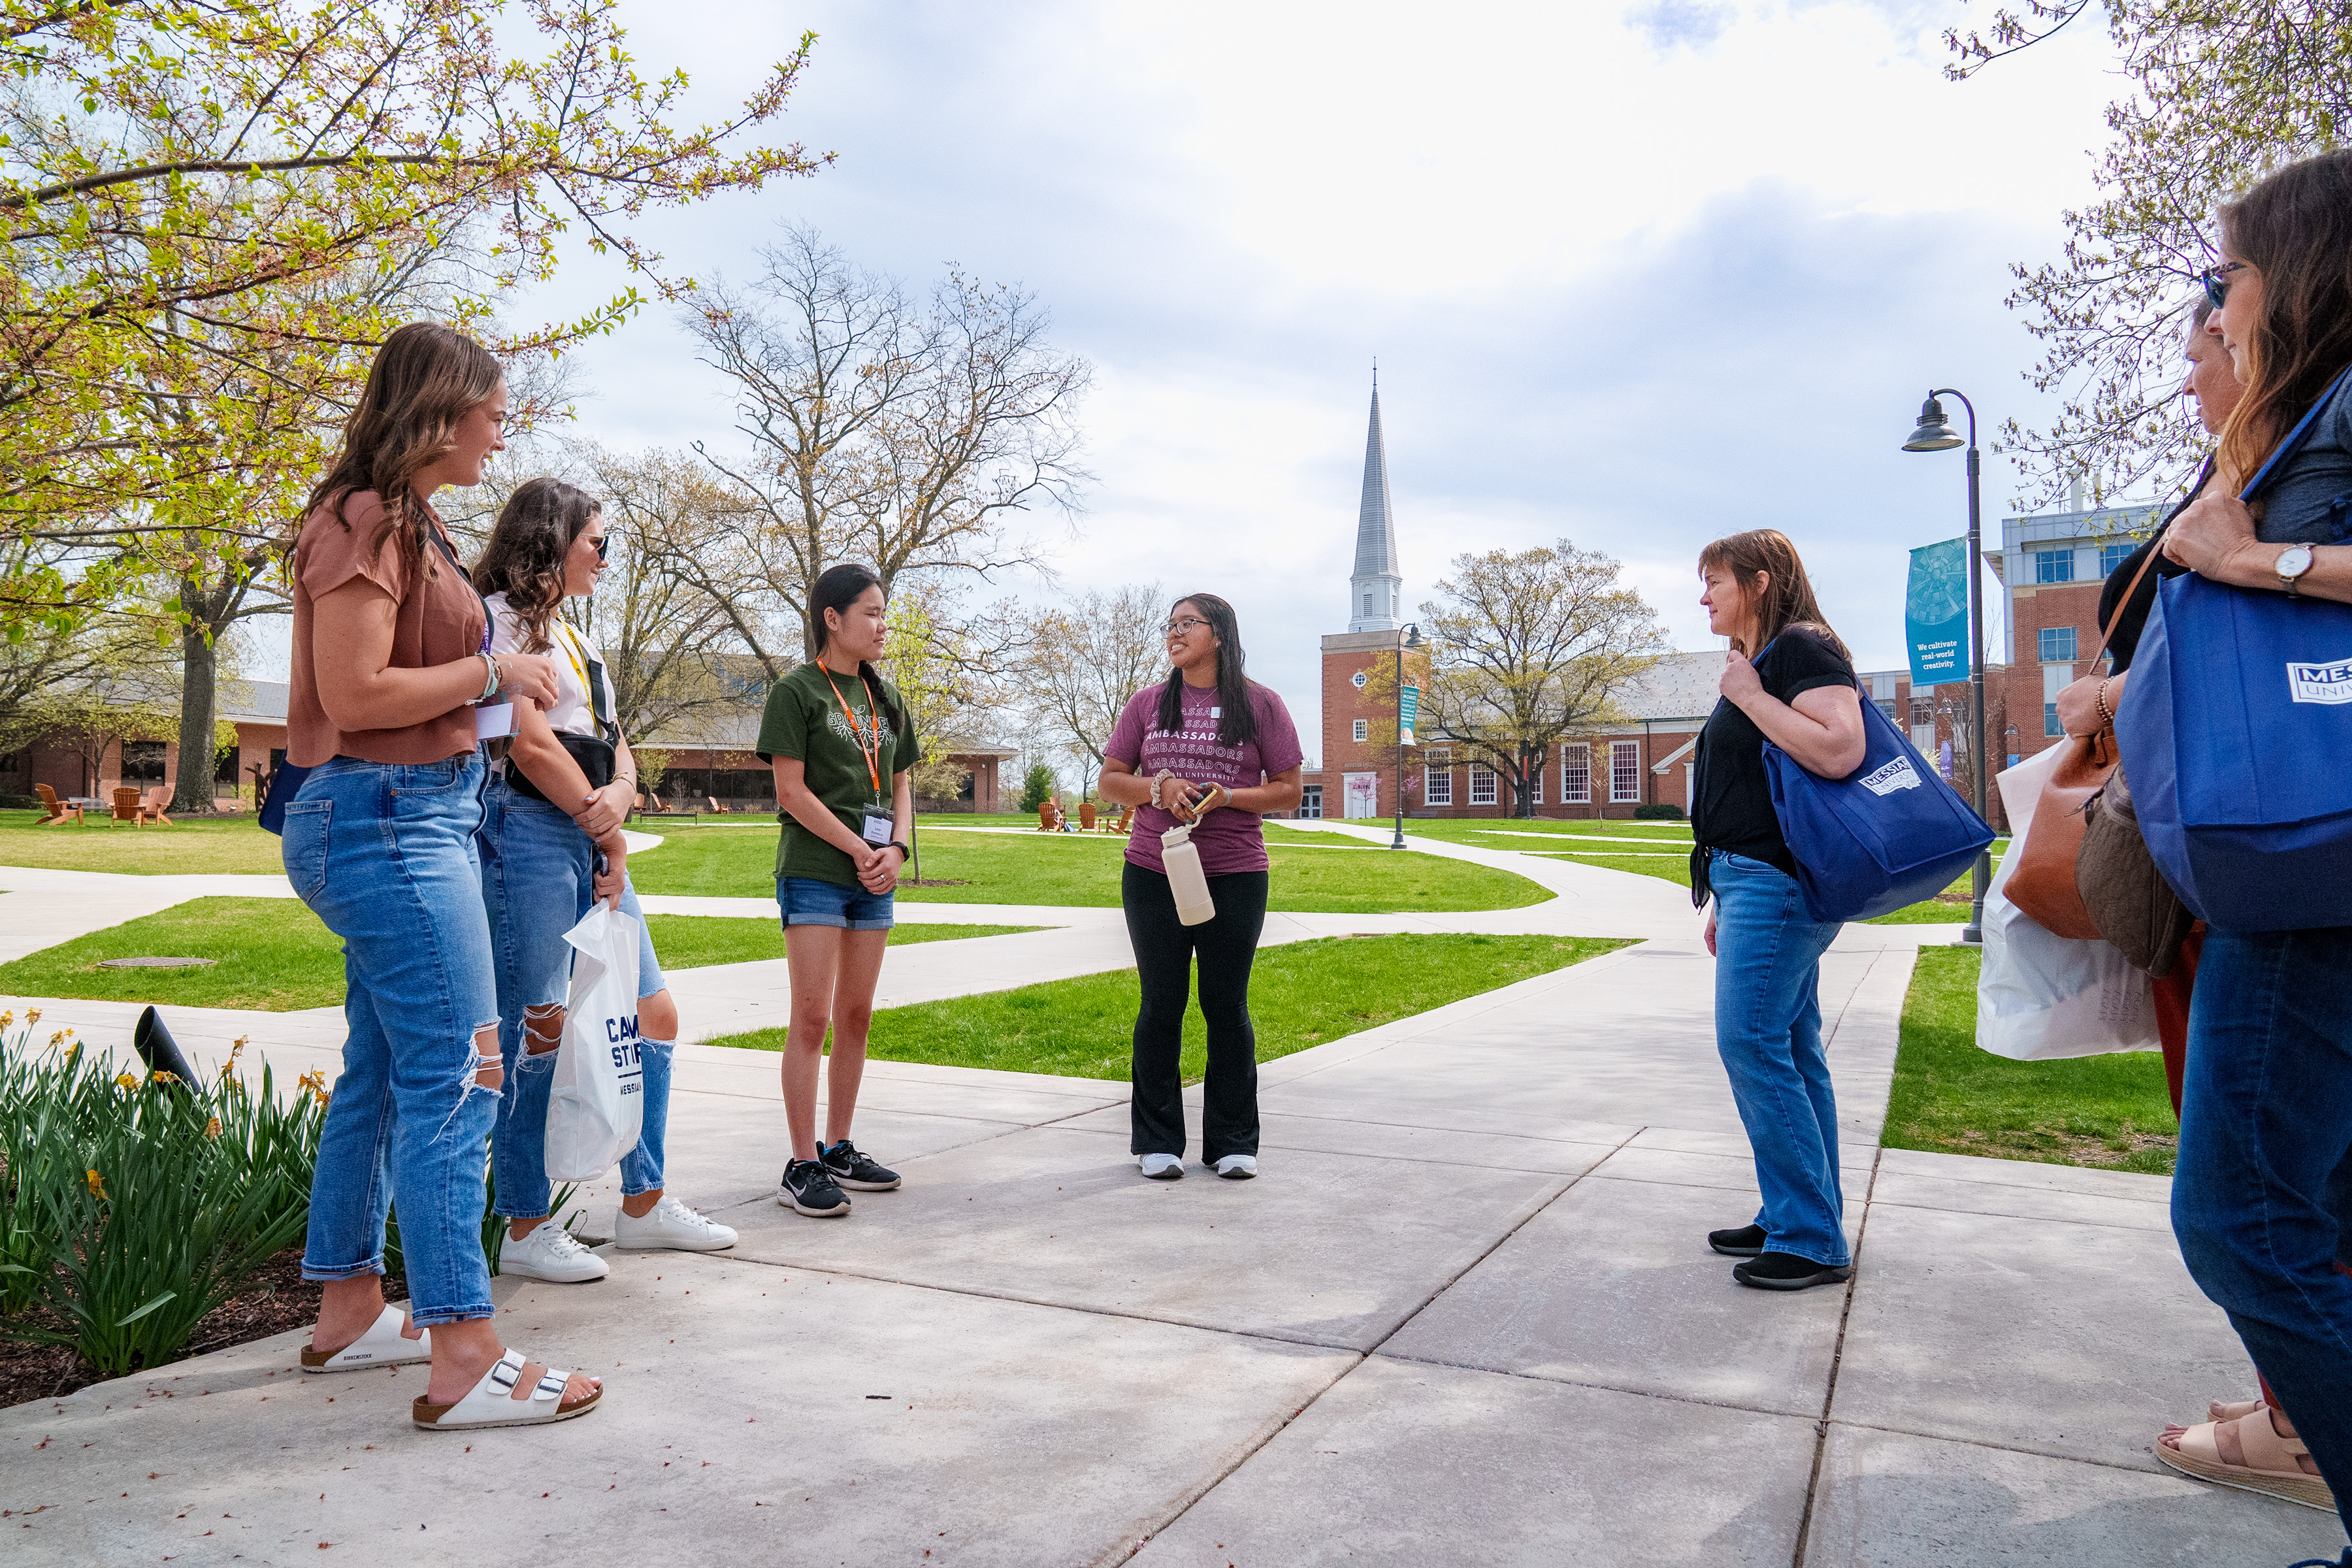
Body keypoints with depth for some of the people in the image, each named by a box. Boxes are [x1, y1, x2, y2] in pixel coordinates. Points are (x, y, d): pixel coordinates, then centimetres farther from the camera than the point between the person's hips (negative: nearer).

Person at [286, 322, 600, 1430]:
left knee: (382, 1073, 15)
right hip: (385, 818, -10)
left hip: (422, 815, 10)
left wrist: (498, 679, 9)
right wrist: (490, 671, -10)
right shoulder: (363, 522, -12)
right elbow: (353, 694, -19)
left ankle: (349, 1310, 28)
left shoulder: (406, 524, 17)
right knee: (456, 1077, -10)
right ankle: (464, 1360, -5)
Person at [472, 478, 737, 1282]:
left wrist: (618, 798, -5)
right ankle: (526, 1230, 7)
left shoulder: (575, 635, 24)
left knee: (654, 1015, 8)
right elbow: (530, 743, -13)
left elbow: (618, 749, 18)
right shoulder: (500, 617, -3)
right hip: (526, 832, -9)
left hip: (593, 843, 9)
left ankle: (644, 1203, 19)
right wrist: (607, 831, -7)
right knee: (538, 1029, -5)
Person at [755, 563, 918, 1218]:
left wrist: (895, 849, -2)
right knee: (812, 1016, -7)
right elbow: (792, 790, -10)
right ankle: (802, 1168, -1)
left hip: (874, 876, 6)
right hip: (814, 872, -6)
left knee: (856, 1016, 9)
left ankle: (838, 1151, 19)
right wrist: (859, 849, -12)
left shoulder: (887, 698, 15)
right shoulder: (796, 691, -3)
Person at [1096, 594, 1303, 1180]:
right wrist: (1159, 788, -10)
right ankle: (1158, 1142, 18)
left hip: (1235, 877, -1)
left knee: (1227, 1005, 5)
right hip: (1152, 874, 2)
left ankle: (1234, 1143, 18)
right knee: (1161, 1004, 6)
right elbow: (1111, 780, 10)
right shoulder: (1147, 703, 9)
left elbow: (1288, 790, 3)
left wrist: (1225, 797, -14)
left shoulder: (1260, 705, 3)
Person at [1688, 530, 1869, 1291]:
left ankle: (1811, 1240, -2)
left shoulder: (1803, 650, -9)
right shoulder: (1756, 663, 20)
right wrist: (1724, 902, 22)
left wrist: (1750, 698, -17)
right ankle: (1794, 1221, 18)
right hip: (1759, 884, 10)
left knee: (1752, 1044, -11)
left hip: (1778, 882, -10)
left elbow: (1839, 751, -26)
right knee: (1790, 1052, 11)